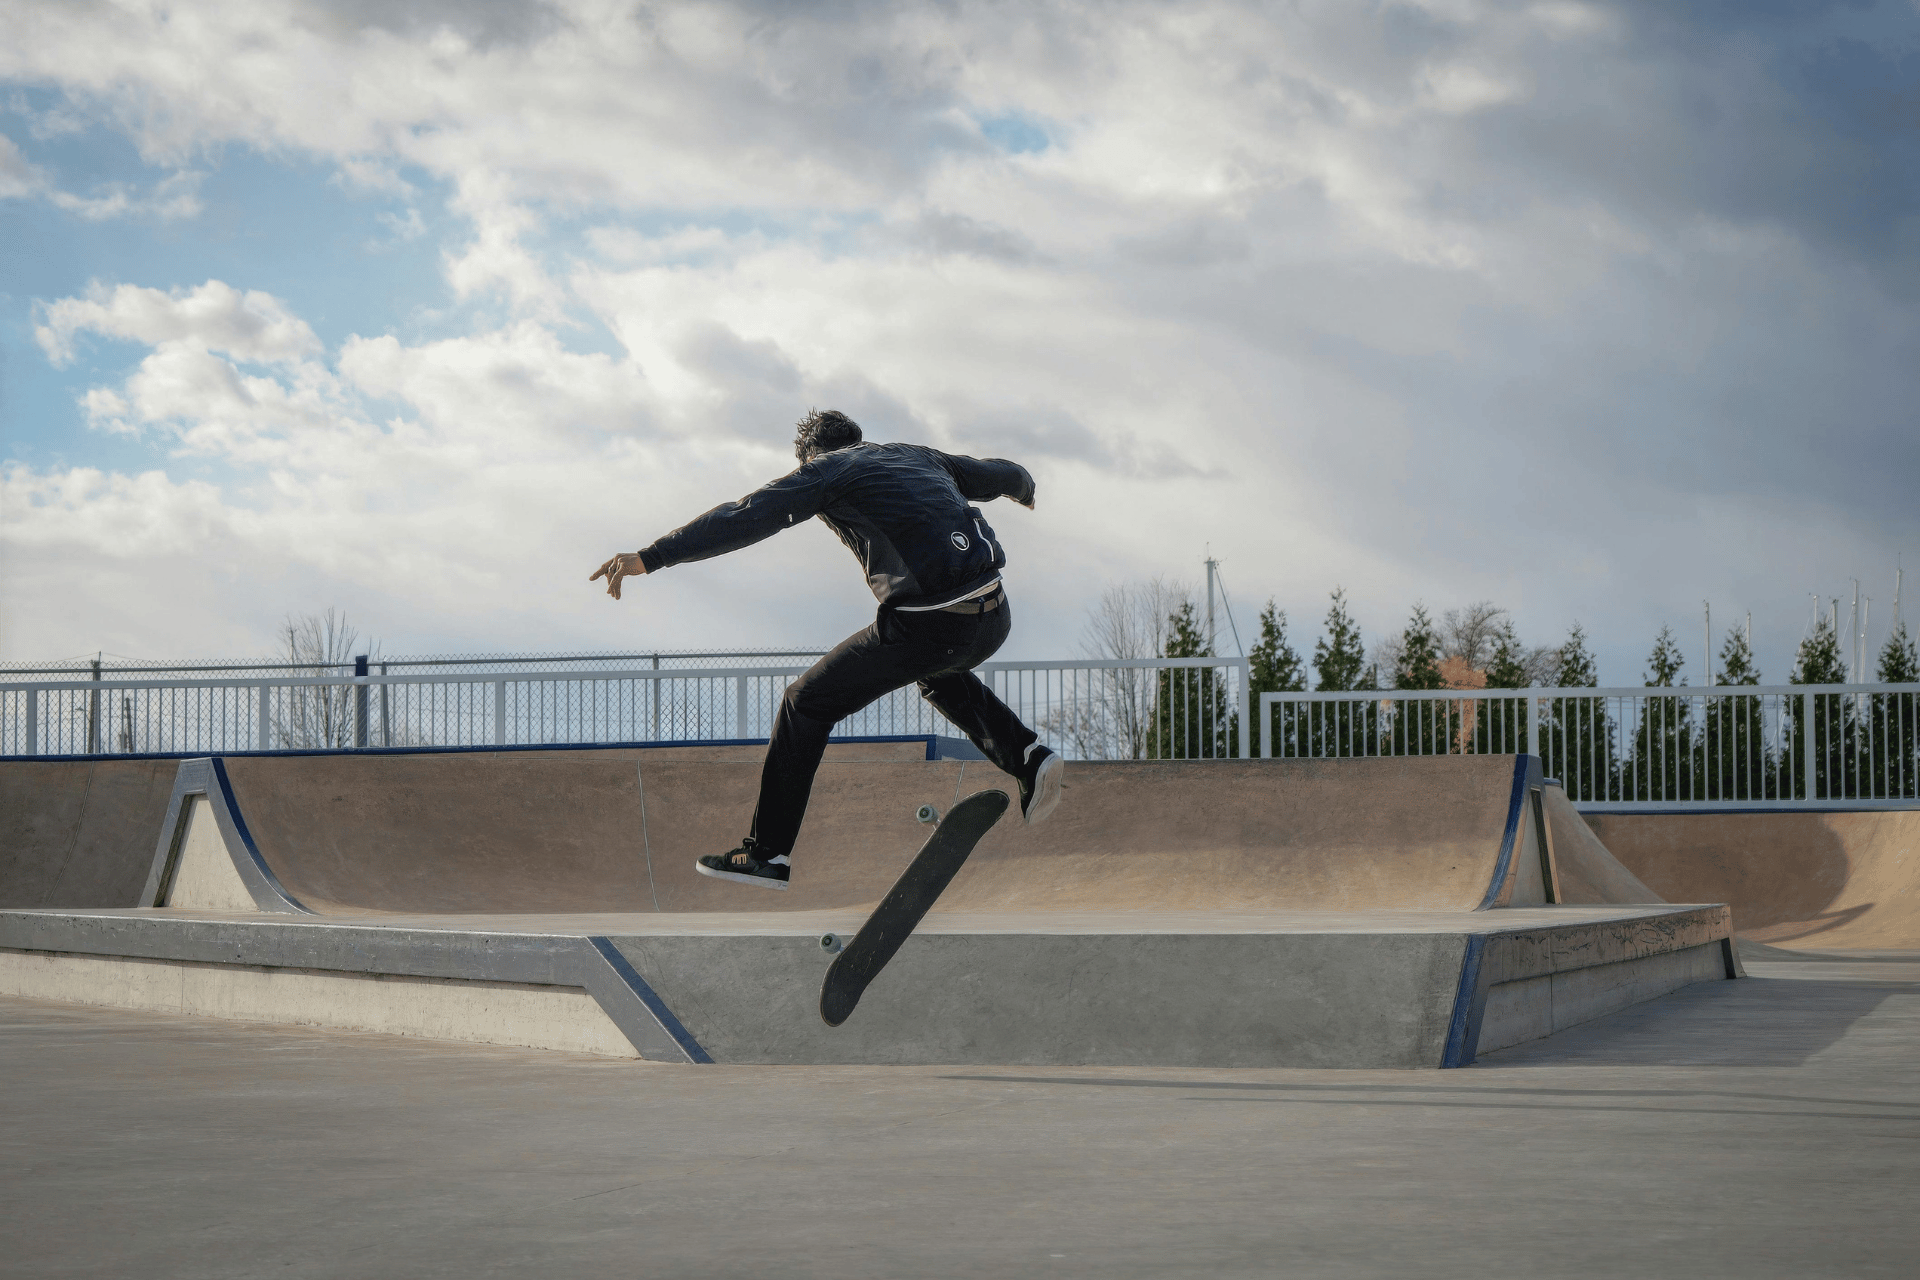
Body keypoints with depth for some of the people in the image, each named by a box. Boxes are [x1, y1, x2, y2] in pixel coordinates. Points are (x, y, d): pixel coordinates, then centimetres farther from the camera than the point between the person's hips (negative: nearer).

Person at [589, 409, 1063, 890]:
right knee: (937, 671, 41)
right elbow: (995, 474, 41)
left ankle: (768, 852, 10)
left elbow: (744, 519, -5)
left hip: (929, 626, -7)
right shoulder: (916, 455, 25)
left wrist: (650, 557, -8)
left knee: (807, 703, 9)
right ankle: (1027, 755, 22)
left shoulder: (824, 471, 7)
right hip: (995, 618, 7)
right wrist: (1024, 488, 66)